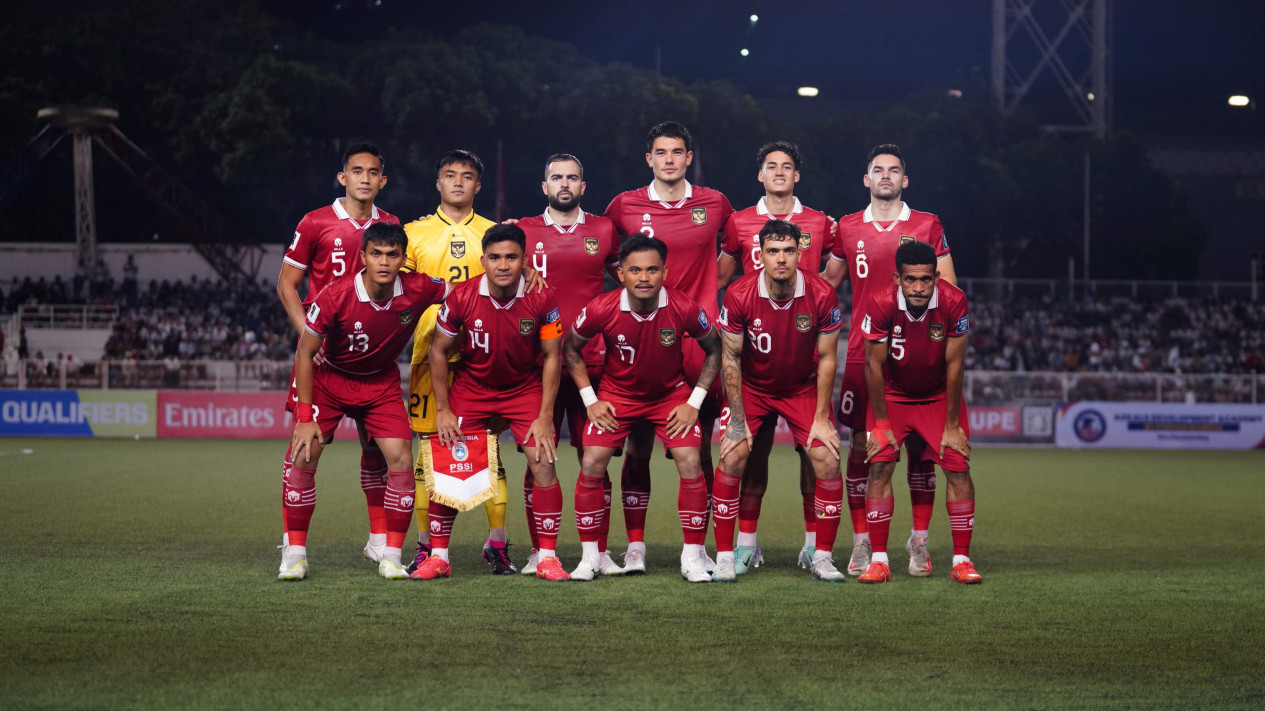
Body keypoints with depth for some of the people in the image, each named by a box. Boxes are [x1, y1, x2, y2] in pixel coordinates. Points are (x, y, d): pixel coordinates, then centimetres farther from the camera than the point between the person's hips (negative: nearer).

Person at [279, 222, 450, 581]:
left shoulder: (418, 290, -21)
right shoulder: (335, 296, -27)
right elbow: (305, 353, -17)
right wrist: (305, 418, -19)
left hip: (382, 383, 2)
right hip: (329, 379, -2)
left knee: (401, 459, -13)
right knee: (303, 456, -15)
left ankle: (392, 556, -1)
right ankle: (294, 553, -1)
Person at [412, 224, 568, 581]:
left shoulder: (542, 299, -20)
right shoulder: (462, 297, -20)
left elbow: (552, 356, -10)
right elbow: (438, 350, -6)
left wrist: (545, 416, -12)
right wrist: (442, 410, -7)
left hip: (525, 388, 0)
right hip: (472, 387, 0)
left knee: (544, 465, -12)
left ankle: (547, 558, 0)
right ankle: (438, 556, 7)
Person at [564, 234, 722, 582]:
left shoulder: (684, 309, -23)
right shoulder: (602, 309, -22)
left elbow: (714, 349, -4)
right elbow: (571, 348, -2)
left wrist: (694, 402, -9)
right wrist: (590, 400, -6)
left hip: (670, 394, 0)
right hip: (616, 394, 0)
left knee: (690, 463, -16)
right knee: (591, 465, -13)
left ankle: (693, 557, -2)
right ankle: (589, 556, 3)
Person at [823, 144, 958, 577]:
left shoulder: (927, 226, 5)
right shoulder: (847, 228, 9)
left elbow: (949, 292, 7)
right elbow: (826, 284, 19)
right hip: (863, 353, 1)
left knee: (921, 445, 0)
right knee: (861, 445, -1)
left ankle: (919, 542, 8)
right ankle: (861, 544, 6)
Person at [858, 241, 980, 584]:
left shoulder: (953, 302, -24)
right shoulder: (881, 304, -26)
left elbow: (953, 365, -17)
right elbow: (874, 366, -16)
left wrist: (952, 425, -13)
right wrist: (881, 424, -12)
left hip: (940, 396, 1)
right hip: (893, 395, 0)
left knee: (958, 467, -10)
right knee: (880, 466, -14)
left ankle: (962, 560, -2)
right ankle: (879, 560, -7)